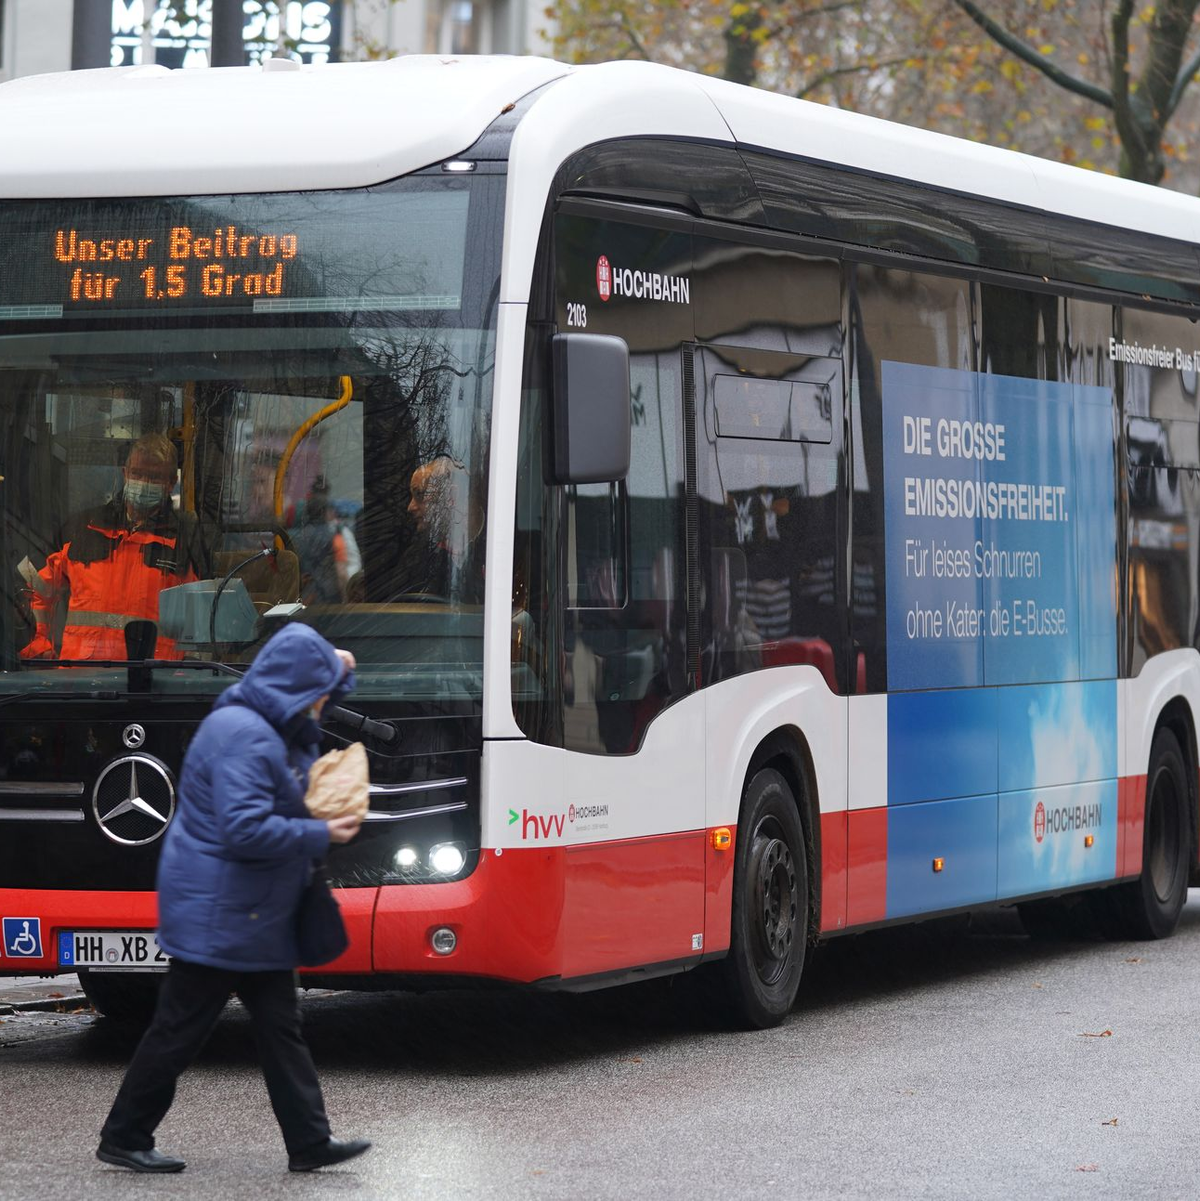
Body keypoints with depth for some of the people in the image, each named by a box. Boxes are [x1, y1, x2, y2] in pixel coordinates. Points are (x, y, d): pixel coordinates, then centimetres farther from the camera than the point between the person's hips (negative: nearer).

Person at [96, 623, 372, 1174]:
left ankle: (309, 1141, 11)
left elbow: (309, 715, 34)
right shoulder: (243, 737, -23)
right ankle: (123, 1138, 10)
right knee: (180, 1029, -1)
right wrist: (321, 835, -20)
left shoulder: (271, 728, 10)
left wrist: (338, 673, 14)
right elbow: (246, 830, -30)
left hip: (254, 919, 11)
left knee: (280, 1027, 9)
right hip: (217, 916, -11)